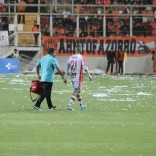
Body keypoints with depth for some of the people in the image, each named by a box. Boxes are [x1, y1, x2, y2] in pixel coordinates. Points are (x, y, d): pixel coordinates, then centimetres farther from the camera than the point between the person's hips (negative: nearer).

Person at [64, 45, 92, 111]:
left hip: (72, 77, 6)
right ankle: (69, 105, -17)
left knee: (77, 91, 18)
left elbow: (67, 68, 8)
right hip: (78, 77, -6)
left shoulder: (70, 57, 5)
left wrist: (65, 77, 14)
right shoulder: (82, 57, -9)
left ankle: (81, 105, 28)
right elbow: (85, 67, -12)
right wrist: (89, 75, -4)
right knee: (76, 92, -4)